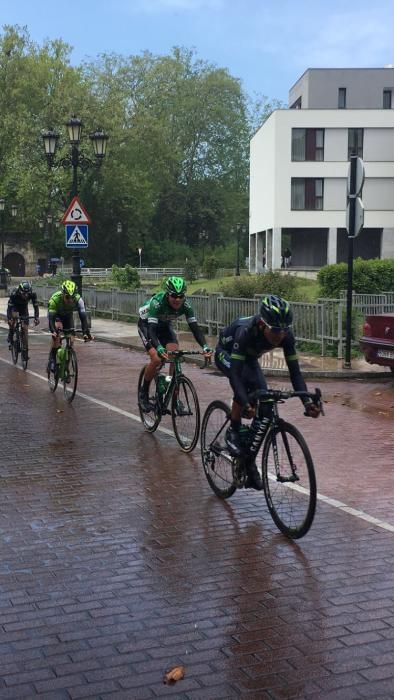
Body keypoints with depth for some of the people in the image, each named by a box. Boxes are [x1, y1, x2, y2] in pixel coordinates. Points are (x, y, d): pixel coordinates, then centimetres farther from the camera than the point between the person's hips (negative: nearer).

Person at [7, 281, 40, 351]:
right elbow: (9, 306, -35)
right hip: (14, 306, -2)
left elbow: (36, 306, -26)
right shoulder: (14, 293, -37)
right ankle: (10, 338, -12)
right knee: (14, 317, -31)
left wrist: (36, 318, -38)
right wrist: (9, 318, -45)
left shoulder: (32, 294, -31)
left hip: (24, 307, 2)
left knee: (25, 328, -7)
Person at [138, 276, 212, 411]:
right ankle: (144, 393, -1)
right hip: (147, 324, -4)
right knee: (156, 359, -23)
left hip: (165, 326, 4)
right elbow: (151, 329, -43)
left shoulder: (185, 305, -26)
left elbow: (195, 327, -27)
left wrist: (205, 346, -43)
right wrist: (159, 348, -60)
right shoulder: (157, 302, -38)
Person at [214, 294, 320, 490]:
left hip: (249, 358, 5)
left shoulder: (285, 336, -30)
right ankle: (233, 433, -14)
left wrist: (307, 402, -40)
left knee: (263, 404, -11)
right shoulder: (246, 331, -42)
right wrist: (246, 405, -59)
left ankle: (249, 465, 2)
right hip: (226, 353, -4)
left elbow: (295, 371, -27)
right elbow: (235, 373, -46)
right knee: (245, 382, -36)